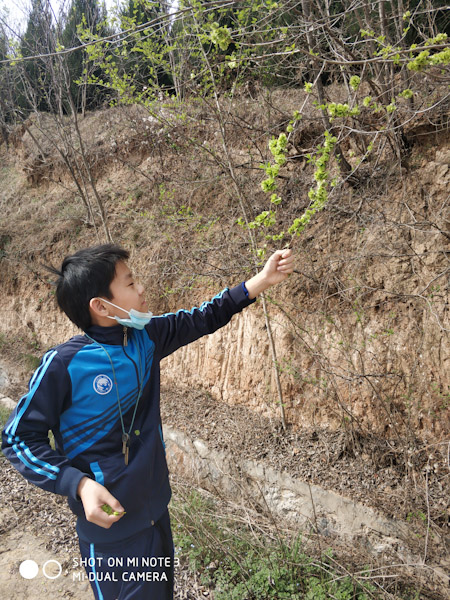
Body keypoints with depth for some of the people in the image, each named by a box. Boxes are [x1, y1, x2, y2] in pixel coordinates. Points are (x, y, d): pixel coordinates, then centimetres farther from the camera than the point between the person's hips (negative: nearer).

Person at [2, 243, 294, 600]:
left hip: (156, 507, 6)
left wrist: (264, 280, -2)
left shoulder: (146, 337, -6)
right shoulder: (63, 365, -22)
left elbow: (204, 319, 3)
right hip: (110, 521, -6)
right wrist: (79, 484, -25)